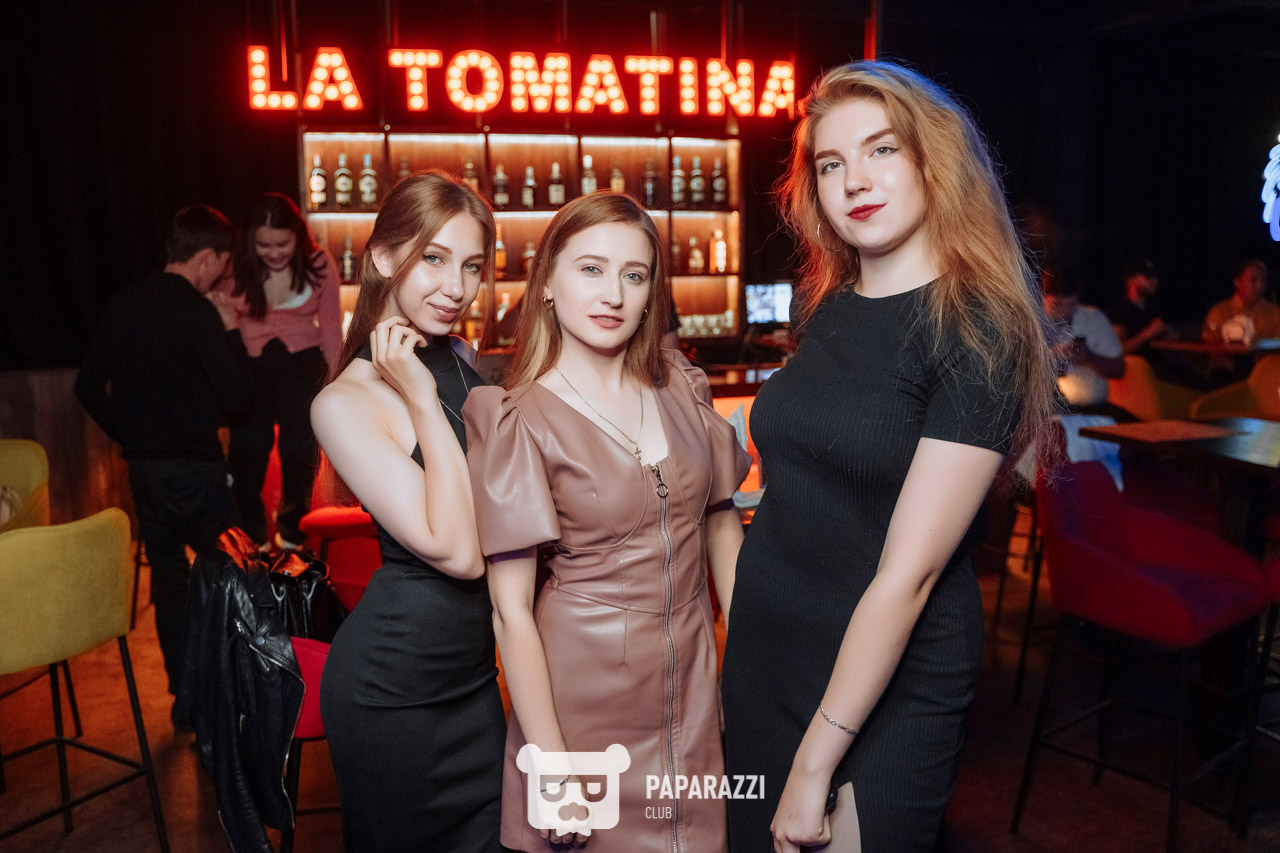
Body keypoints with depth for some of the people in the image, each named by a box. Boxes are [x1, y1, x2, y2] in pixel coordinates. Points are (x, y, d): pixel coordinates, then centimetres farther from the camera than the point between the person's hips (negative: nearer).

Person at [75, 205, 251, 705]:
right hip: (194, 468, -7)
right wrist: (231, 332, -5)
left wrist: (130, 436, 18)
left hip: (142, 467, 7)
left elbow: (88, 386, 12)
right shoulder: (197, 311, -15)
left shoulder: (124, 305, 6)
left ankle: (184, 692, 24)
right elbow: (236, 395, -16)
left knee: (168, 576, 14)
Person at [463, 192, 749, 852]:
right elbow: (512, 609, -13)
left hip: (693, 672, 4)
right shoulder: (519, 421, -13)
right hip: (585, 686, -4)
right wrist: (550, 765, -14)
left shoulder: (681, 387, 0)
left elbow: (721, 521, 9)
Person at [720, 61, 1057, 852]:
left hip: (886, 688, -6)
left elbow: (909, 570, -21)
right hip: (765, 655, 7)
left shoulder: (977, 333, -16)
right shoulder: (827, 311, 4)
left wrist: (816, 760, -19)